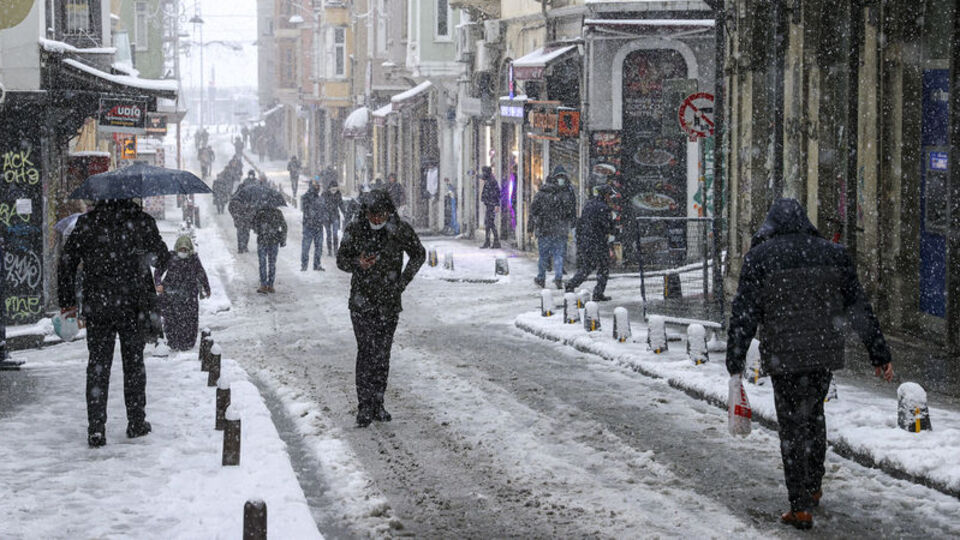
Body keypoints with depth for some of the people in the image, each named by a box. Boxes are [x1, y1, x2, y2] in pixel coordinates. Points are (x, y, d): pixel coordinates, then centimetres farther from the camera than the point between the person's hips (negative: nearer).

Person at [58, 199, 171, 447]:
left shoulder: (86, 223, 0)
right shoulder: (141, 221, -4)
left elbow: (66, 263, 2)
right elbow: (162, 258, 3)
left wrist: (67, 301, 9)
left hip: (96, 306, 1)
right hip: (134, 306, -1)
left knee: (98, 365, 5)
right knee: (133, 363, 12)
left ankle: (96, 428, -3)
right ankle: (136, 423, 19)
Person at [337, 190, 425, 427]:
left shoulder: (401, 230, -4)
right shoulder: (355, 230, -5)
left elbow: (418, 255, 12)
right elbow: (341, 259, 6)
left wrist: (403, 281, 4)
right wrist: (357, 263, -17)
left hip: (389, 302, 1)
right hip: (362, 300, -1)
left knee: (382, 354, 5)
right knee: (366, 351, -10)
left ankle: (377, 404, 14)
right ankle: (364, 406, -9)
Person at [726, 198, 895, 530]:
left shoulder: (759, 256, -3)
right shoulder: (833, 254, 6)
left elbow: (744, 314, -7)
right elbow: (859, 309, 8)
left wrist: (735, 362, -3)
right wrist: (879, 354, 12)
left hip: (783, 356, -4)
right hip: (825, 353, 4)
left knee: (793, 426, 1)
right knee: (814, 415, 23)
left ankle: (801, 508, 1)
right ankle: (813, 488, 34)